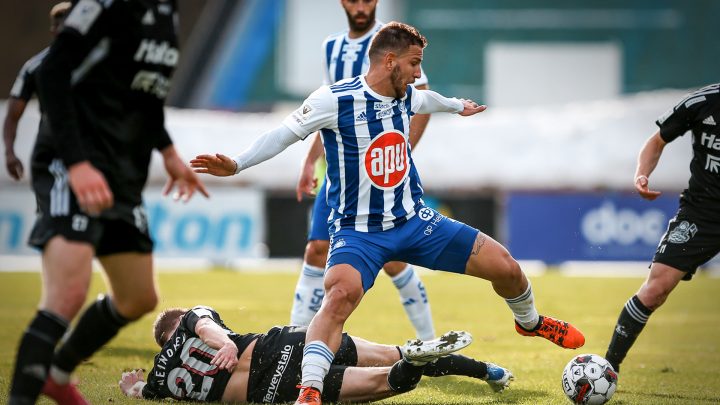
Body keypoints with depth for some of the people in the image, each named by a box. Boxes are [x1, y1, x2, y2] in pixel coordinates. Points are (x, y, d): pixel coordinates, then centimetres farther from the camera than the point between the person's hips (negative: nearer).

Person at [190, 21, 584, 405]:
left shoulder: (405, 97, 4)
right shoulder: (334, 99, -15)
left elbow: (426, 99, 29)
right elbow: (283, 134, -10)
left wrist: (458, 105, 48)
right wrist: (237, 164, -23)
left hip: (414, 222, 6)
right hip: (358, 231, -6)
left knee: (504, 266, 2)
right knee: (341, 293, -37)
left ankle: (529, 321, 35)